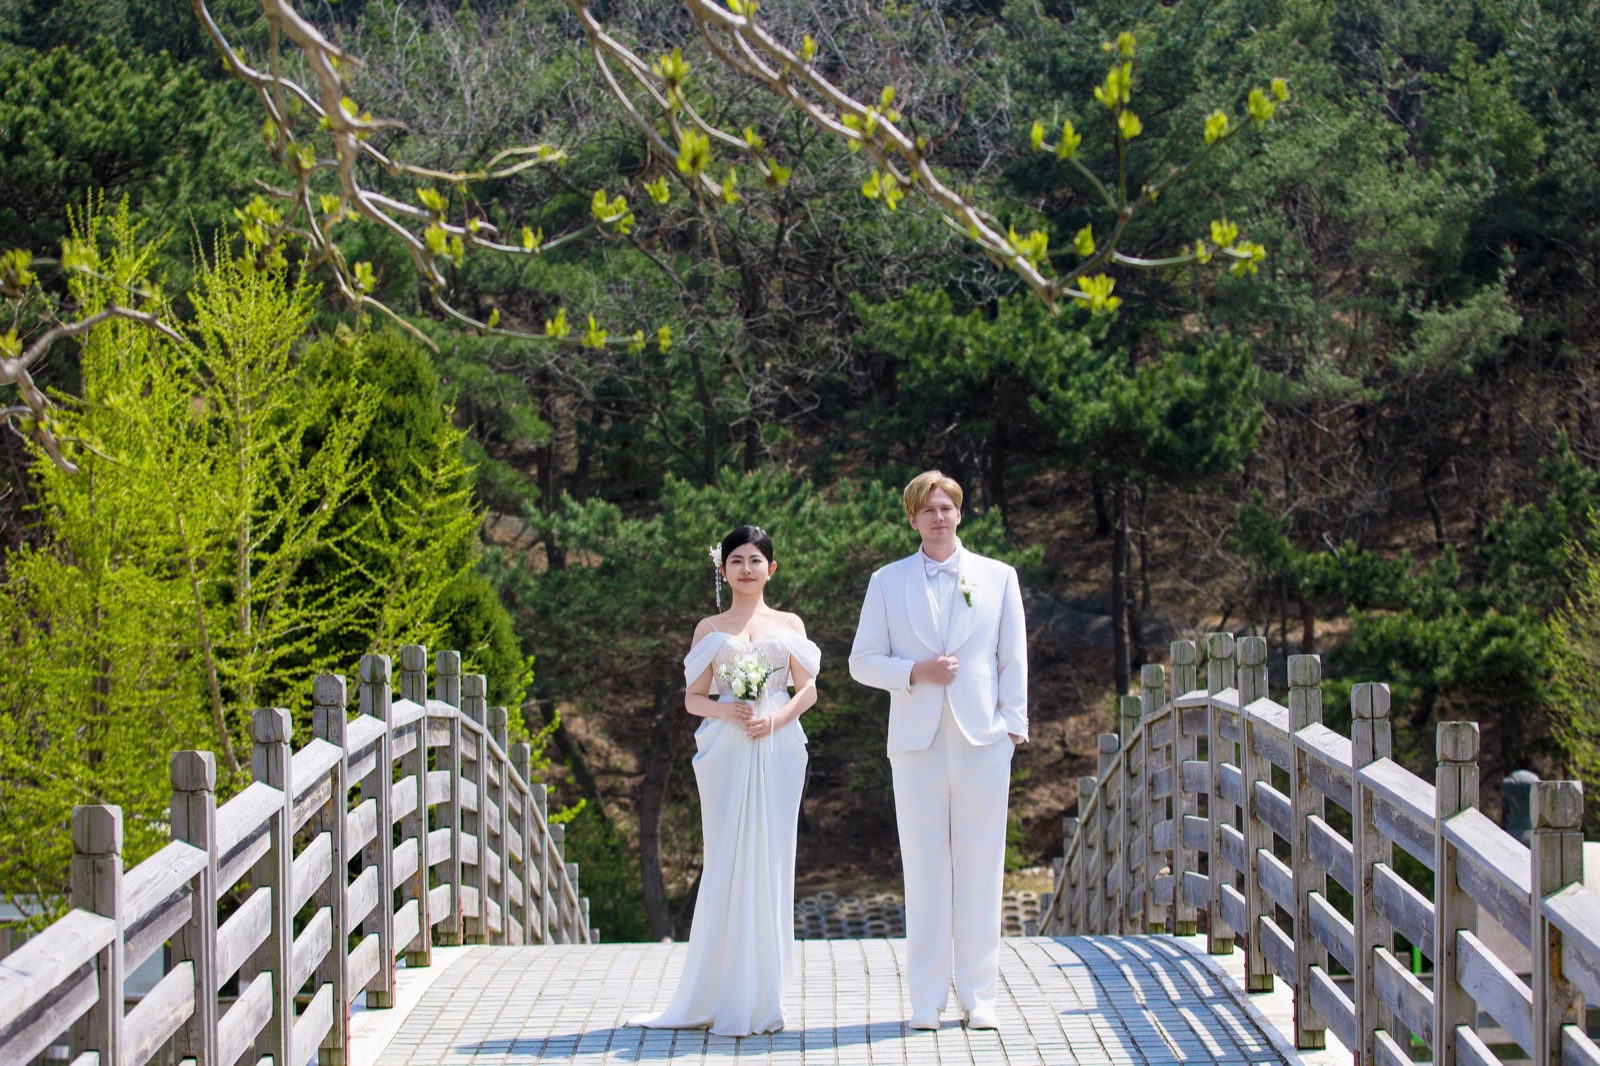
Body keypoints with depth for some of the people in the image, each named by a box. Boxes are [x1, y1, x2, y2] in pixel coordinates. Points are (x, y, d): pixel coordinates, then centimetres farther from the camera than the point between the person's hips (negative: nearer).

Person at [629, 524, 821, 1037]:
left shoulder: (789, 624, 12)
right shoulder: (710, 629, 10)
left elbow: (808, 689, 9)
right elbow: (693, 698, 8)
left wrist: (776, 717, -9)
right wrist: (726, 710, -12)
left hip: (777, 751, 1)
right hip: (726, 753, -1)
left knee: (770, 863, -1)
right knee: (726, 864, -4)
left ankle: (761, 998, 5)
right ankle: (720, 998, 0)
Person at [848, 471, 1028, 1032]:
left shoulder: (999, 578, 10)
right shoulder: (887, 582, 9)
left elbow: (1013, 659, 11)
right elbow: (862, 662, 8)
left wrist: (1014, 724, 1)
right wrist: (916, 672, -9)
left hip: (983, 739, 0)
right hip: (917, 742, 0)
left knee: (980, 869, 2)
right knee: (924, 870, 1)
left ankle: (977, 996, 9)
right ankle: (927, 999, 7)